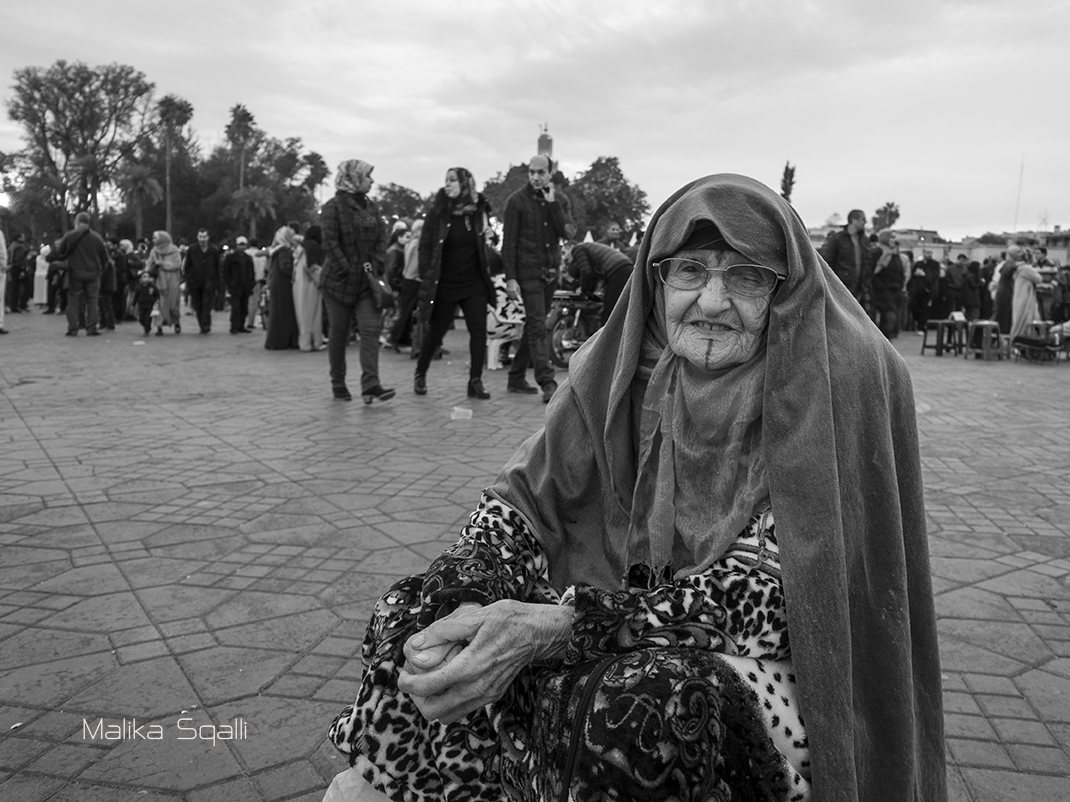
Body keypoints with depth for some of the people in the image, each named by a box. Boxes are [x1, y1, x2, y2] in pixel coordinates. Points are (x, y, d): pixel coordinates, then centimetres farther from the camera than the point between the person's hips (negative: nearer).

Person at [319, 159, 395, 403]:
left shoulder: (372, 207, 12)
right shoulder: (333, 207, -6)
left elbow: (382, 238, 7)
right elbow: (330, 243, -13)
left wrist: (376, 265, -7)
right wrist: (348, 271, -18)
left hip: (367, 280, 5)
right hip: (339, 280, -4)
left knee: (371, 329, -10)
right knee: (338, 332, 4)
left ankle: (370, 385, -15)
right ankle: (338, 384, 17)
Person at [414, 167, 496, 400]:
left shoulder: (478, 210, 2)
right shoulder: (437, 212, -6)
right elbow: (425, 246, -5)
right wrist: (426, 278, -11)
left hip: (474, 283, 3)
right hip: (444, 284, -2)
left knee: (479, 330, -5)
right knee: (435, 332, 6)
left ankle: (475, 381, 3)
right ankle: (420, 375, 26)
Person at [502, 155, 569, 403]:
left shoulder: (557, 200, 11)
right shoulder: (517, 200, -4)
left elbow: (565, 232, -3)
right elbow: (508, 242, -7)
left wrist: (552, 203, -10)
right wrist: (510, 278, -14)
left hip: (551, 271, 6)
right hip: (528, 272, -6)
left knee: (534, 326, 10)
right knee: (538, 327, -12)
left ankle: (516, 378, 20)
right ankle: (547, 384, -15)